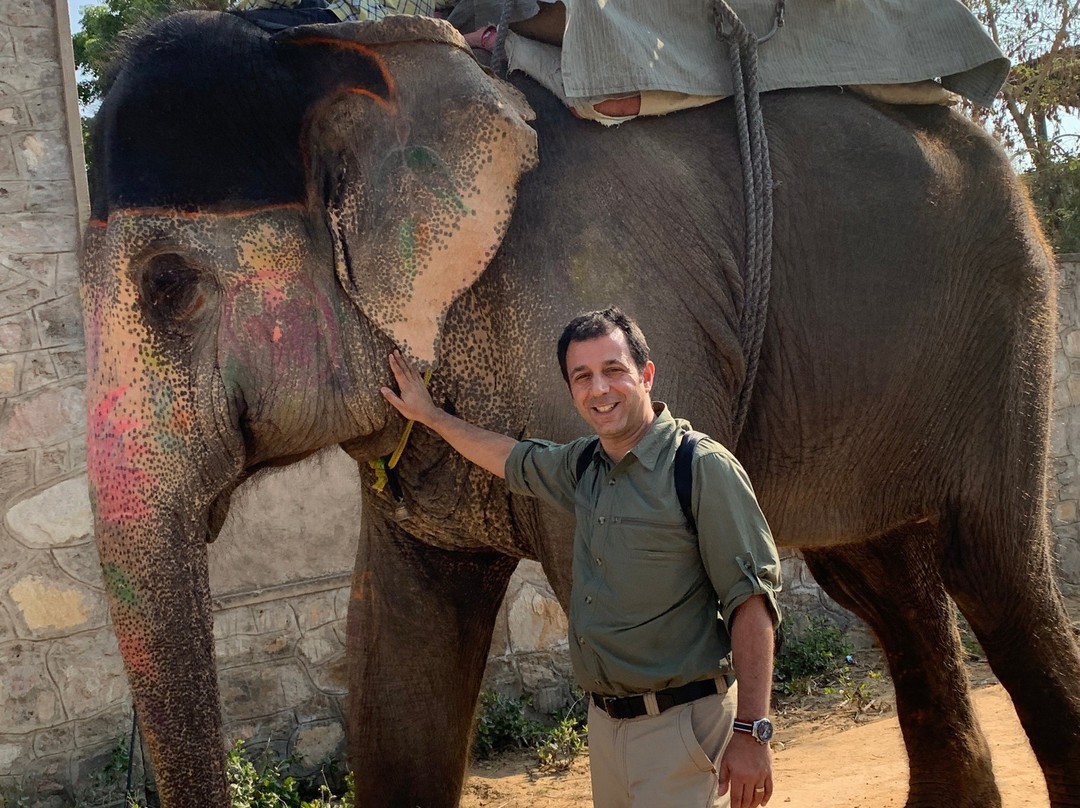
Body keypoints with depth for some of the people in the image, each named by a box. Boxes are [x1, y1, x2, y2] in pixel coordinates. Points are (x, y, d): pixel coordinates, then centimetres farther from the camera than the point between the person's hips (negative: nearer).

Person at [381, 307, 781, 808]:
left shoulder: (702, 467, -12)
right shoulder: (583, 465, 10)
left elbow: (751, 601, -16)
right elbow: (509, 458, 31)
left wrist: (751, 731, -20)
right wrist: (428, 414, 39)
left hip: (681, 727, -7)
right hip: (605, 722, 7)